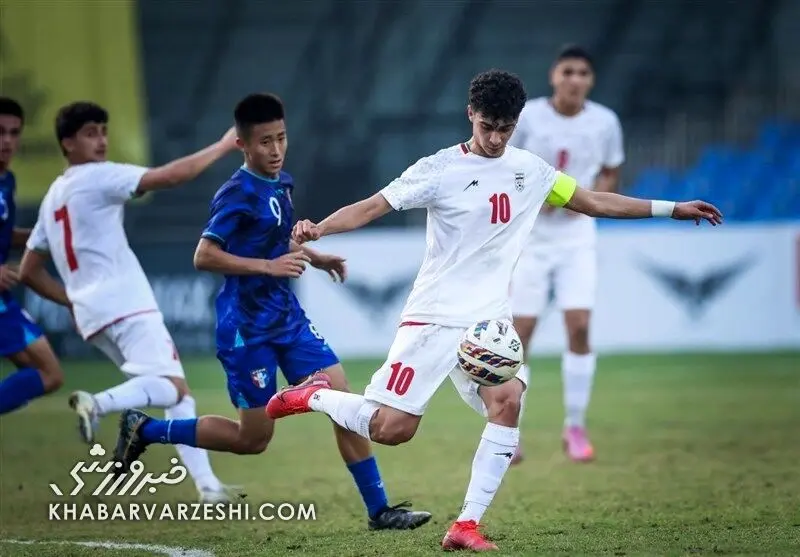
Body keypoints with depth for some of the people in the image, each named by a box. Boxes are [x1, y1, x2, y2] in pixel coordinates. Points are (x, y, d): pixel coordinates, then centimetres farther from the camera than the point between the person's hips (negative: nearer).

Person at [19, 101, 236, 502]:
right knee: (173, 386, -18)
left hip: (92, 314, 9)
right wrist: (224, 146, -6)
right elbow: (169, 176, -13)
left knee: (176, 392, 11)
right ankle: (99, 403, -40)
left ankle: (206, 485, 1)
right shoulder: (96, 177, -4)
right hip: (125, 305, -9)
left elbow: (29, 272, 22)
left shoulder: (52, 198, 20)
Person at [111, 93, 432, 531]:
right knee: (253, 438, 0)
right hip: (246, 326, -7)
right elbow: (204, 256, -22)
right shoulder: (238, 194, -17)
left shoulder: (282, 184, 8)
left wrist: (311, 256, 11)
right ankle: (145, 430, 16)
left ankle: (378, 510, 3)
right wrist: (270, 266, -26)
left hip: (286, 317, 7)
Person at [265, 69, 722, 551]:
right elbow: (372, 207, -11)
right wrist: (318, 229, -29)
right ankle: (316, 394, 19)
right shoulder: (440, 170, -7)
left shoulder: (530, 170, 9)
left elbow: (594, 202, 20)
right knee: (391, 429, -11)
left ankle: (466, 527, -16)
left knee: (508, 401, -22)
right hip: (435, 317, -4)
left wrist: (671, 209, 19)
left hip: (491, 320, 4)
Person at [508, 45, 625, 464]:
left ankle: (575, 426, 4)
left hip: (577, 236, 1)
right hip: (529, 236, -1)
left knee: (579, 327, -11)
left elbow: (610, 176, 11)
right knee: (519, 334, -3)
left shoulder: (605, 122, -2)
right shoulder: (525, 116, -9)